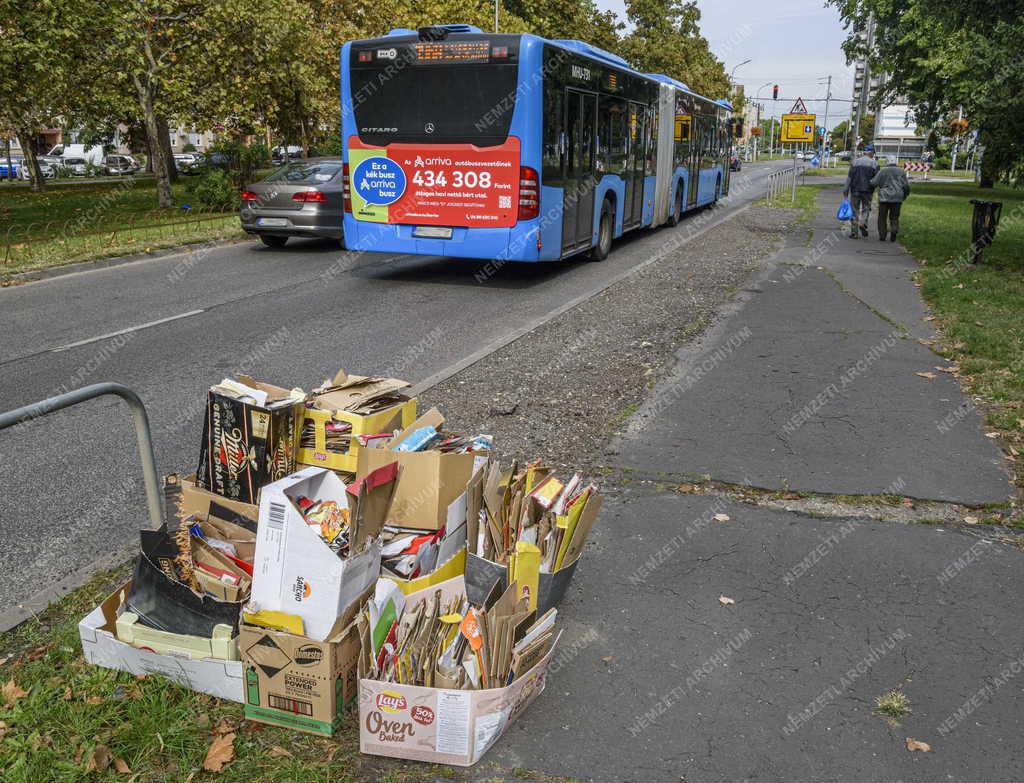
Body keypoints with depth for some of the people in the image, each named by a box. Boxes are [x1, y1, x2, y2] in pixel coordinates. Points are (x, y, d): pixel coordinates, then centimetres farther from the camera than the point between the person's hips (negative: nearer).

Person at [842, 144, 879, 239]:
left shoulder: (855, 162, 2)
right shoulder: (874, 164, -1)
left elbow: (849, 177, -4)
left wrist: (846, 189, -4)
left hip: (855, 190, 1)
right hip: (867, 191, -1)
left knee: (854, 211, 7)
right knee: (866, 209, 16)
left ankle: (854, 232, 3)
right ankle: (863, 223, -11)